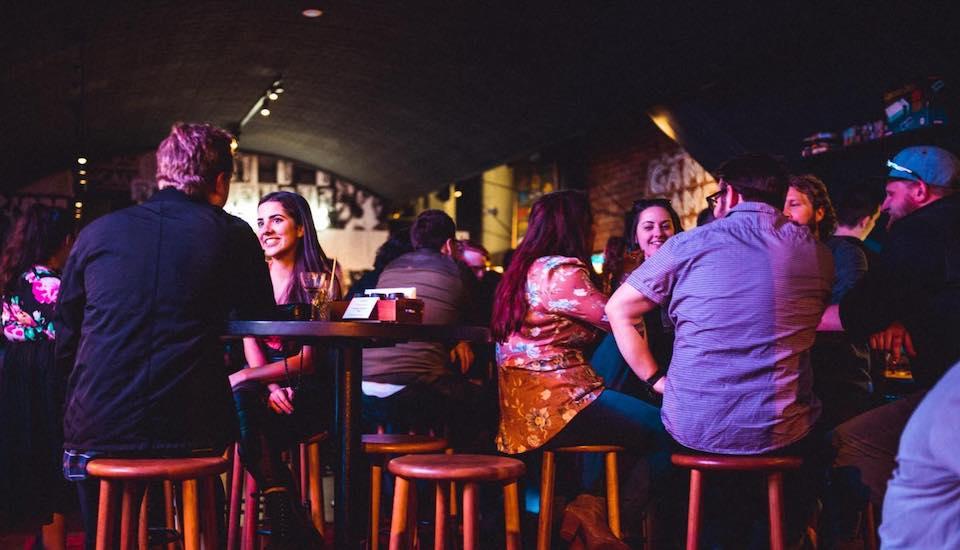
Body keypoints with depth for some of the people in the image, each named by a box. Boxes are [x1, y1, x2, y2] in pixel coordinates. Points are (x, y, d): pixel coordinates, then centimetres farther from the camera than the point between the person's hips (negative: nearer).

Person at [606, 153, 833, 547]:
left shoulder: (690, 244, -3)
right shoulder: (817, 252, 4)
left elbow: (618, 309, 3)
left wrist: (657, 379, 6)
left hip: (695, 427, -1)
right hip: (780, 432, 1)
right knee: (809, 438, 36)